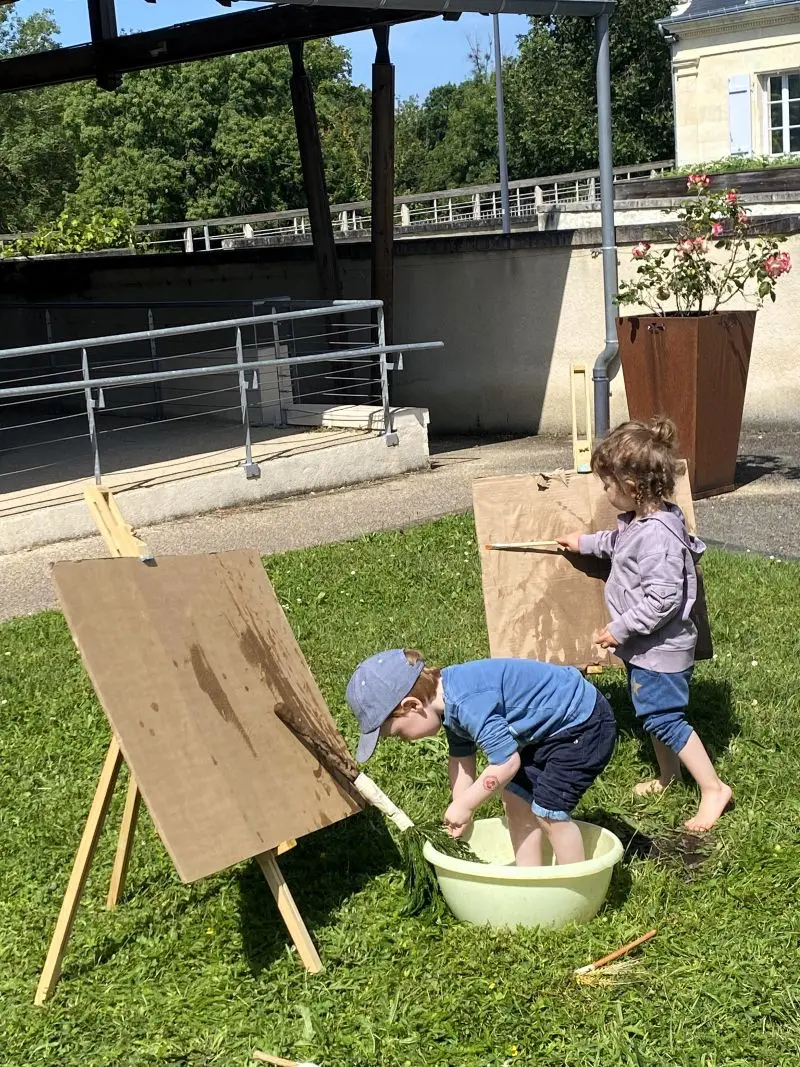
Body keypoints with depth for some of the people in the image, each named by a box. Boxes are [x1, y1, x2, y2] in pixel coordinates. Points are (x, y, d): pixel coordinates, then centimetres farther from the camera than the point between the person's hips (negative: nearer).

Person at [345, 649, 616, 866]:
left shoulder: (469, 703, -32)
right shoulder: (450, 700, 0)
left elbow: (506, 762, -31)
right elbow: (461, 758, 9)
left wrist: (464, 806, -18)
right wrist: (460, 815, 6)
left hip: (581, 722, -10)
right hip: (548, 729, 10)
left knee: (548, 812, -9)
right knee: (515, 799, 10)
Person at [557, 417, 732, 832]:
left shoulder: (658, 536, -30)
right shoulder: (637, 521, 2)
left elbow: (662, 598, -32)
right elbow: (618, 542, 28)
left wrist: (620, 629, -24)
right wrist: (585, 543, 37)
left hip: (660, 648, -10)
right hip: (645, 646, 10)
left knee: (663, 717, -5)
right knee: (653, 711, 22)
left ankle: (713, 788, 4)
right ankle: (668, 775, 39)